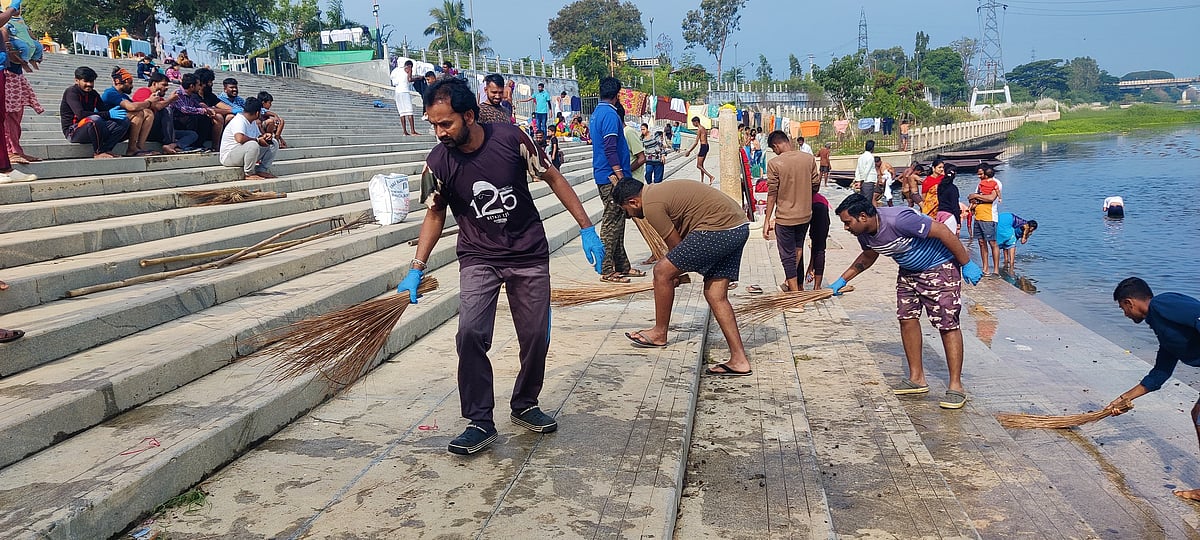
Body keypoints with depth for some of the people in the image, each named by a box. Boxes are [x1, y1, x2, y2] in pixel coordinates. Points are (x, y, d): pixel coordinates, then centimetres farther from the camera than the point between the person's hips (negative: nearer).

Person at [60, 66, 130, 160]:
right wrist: (108, 114, -29)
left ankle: (105, 150, -20)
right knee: (95, 119, -39)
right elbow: (80, 114, -25)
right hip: (73, 132, -7)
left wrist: (115, 112, -17)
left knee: (124, 123, -7)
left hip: (90, 130, 7)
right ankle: (98, 152, -23)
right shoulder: (71, 92, -11)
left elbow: (104, 110, 8)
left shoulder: (93, 94, 12)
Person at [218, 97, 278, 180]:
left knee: (274, 143, 6)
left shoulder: (252, 122, 10)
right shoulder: (239, 121, -22)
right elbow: (240, 138, -40)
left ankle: (262, 170, 0)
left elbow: (258, 135, 23)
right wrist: (257, 140, -27)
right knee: (253, 145, -40)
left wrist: (265, 136, -1)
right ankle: (249, 174, -22)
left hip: (247, 153, 10)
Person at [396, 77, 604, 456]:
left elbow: (553, 178, -4)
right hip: (478, 258, 0)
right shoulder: (438, 162, -13)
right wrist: (416, 269, -8)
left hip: (529, 255, 0)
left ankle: (524, 406, 29)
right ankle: (480, 423, -7)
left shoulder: (511, 138, -16)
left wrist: (586, 228, -6)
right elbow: (435, 215, 1)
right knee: (470, 333, -19)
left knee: (536, 337, 5)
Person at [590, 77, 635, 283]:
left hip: (604, 175, 10)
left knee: (616, 220, 14)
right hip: (611, 175, -10)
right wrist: (619, 175, -20)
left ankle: (621, 265, 20)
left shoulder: (597, 113, 17)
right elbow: (610, 148, -21)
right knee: (612, 222, -6)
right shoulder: (610, 114, -14)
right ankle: (607, 270, -3)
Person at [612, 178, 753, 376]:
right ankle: (739, 360, 9)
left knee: (663, 271, 0)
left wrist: (675, 273, 18)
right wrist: (677, 272, 34)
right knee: (716, 295, 10)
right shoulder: (661, 191, 22)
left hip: (718, 230, -10)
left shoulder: (652, 205, -8)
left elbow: (676, 245, -1)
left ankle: (659, 333, 16)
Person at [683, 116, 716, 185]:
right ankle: (701, 181, 17)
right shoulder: (704, 128, 17)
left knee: (698, 165, -7)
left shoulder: (699, 129, -13)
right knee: (701, 165, 15)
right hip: (706, 146, 10)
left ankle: (711, 177, -14)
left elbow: (696, 142, -16)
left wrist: (689, 151, -12)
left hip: (703, 147, -10)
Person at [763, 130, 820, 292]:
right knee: (798, 248, 27)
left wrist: (767, 220, -6)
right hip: (805, 215, 5)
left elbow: (772, 193, -12)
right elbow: (815, 184, 4)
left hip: (784, 217, -4)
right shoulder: (809, 158, -3)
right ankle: (790, 282, 28)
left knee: (788, 256, 6)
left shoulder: (774, 164, -14)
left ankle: (795, 292, 11)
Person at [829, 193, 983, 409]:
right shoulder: (864, 233, -8)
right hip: (908, 271, 8)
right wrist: (842, 280, 12)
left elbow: (943, 231, -28)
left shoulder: (897, 220, -34)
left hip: (940, 267, -8)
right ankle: (916, 379, 15)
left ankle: (956, 386, -4)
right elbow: (868, 256, 16)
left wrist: (966, 264, -23)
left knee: (948, 324, -8)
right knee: (907, 318, 5)